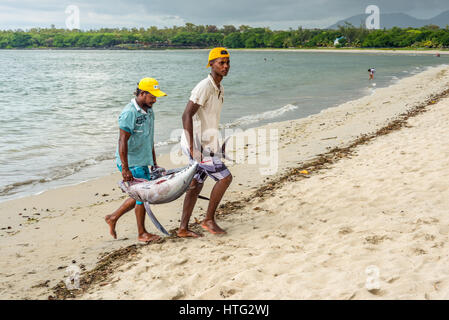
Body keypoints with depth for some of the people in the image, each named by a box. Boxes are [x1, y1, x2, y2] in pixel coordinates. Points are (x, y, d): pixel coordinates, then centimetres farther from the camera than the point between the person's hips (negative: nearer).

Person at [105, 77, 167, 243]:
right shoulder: (129, 113, -18)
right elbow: (122, 142, -22)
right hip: (131, 163, -9)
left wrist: (154, 163, 20)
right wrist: (125, 169, -26)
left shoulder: (149, 111, 10)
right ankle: (141, 233, 13)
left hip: (142, 161, 9)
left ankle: (113, 218, 28)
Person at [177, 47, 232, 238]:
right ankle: (209, 220, 6)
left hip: (206, 144, 10)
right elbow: (187, 115, -23)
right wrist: (192, 146, -28)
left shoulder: (219, 88, 14)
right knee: (225, 177, -6)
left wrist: (215, 145, 23)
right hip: (199, 145, -10)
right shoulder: (204, 87, -17)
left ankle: (183, 229, 18)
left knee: (195, 185, 11)